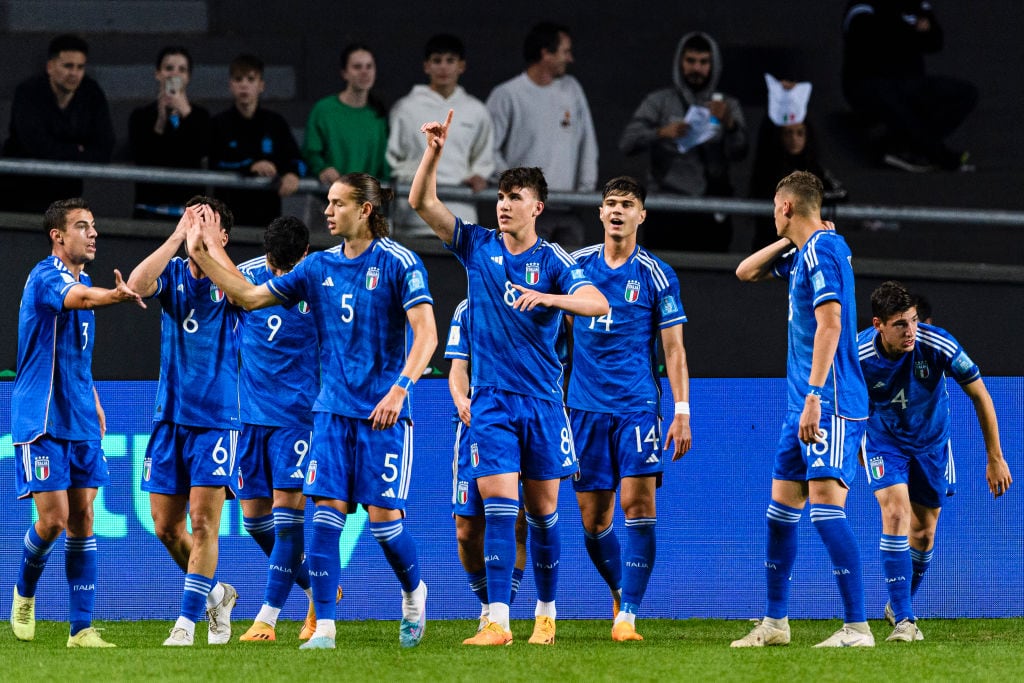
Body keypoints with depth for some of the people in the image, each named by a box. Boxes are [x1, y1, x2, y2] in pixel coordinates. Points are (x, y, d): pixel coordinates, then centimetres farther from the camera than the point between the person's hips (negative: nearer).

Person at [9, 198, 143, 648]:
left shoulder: (82, 279, 15)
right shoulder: (46, 277, -12)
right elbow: (79, 299, -36)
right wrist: (117, 295, -57)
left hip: (80, 423, 8)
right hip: (41, 420, -8)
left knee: (82, 520, 2)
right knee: (53, 518, -11)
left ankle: (81, 628, 2)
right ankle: (25, 592, 17)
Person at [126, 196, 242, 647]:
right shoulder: (172, 273, 6)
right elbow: (136, 285, -15)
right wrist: (177, 237, -15)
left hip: (215, 418, -4)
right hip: (169, 416, 4)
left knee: (203, 522, -11)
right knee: (165, 526, 5)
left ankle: (187, 621, -7)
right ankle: (215, 593, 27)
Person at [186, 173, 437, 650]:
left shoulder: (399, 263, -7)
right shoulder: (319, 267, 9)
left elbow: (426, 333, -13)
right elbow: (249, 297, 14)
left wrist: (399, 389, -25)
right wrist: (203, 255, 7)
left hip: (383, 412, -4)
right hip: (333, 409, 4)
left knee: (383, 515, -6)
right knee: (326, 512, -6)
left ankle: (413, 593, 23)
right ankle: (324, 626, -5)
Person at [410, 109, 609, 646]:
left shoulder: (552, 260, -1)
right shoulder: (477, 246, 6)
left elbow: (598, 303, -15)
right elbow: (422, 203, 1)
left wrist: (546, 297, -29)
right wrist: (434, 152, -13)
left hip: (542, 400, 0)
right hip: (491, 400, 0)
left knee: (542, 510, 7)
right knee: (498, 504, -11)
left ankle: (546, 615, 21)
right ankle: (497, 621, -17)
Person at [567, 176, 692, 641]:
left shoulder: (656, 275, 0)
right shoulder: (576, 264, 7)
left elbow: (674, 348, 0)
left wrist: (682, 412, -7)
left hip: (637, 406, -3)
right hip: (585, 406, 3)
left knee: (638, 505, -14)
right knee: (593, 519, 3)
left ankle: (628, 615, -13)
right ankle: (621, 591, 28)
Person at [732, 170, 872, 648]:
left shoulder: (822, 248, -13)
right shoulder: (802, 253, 16)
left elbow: (830, 324, -22)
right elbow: (745, 272, 29)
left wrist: (815, 396, -25)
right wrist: (788, 239, 15)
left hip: (830, 400, -10)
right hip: (804, 401, 10)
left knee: (825, 503, -16)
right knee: (781, 505, 13)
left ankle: (857, 627, -19)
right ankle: (774, 623, 20)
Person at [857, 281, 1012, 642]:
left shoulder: (939, 345, -28)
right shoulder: (858, 354, -26)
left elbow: (979, 395, -15)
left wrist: (995, 457, -12)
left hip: (931, 441, 2)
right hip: (884, 440, -1)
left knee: (923, 532, 8)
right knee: (896, 513, -22)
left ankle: (900, 604, 34)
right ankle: (903, 620, -22)